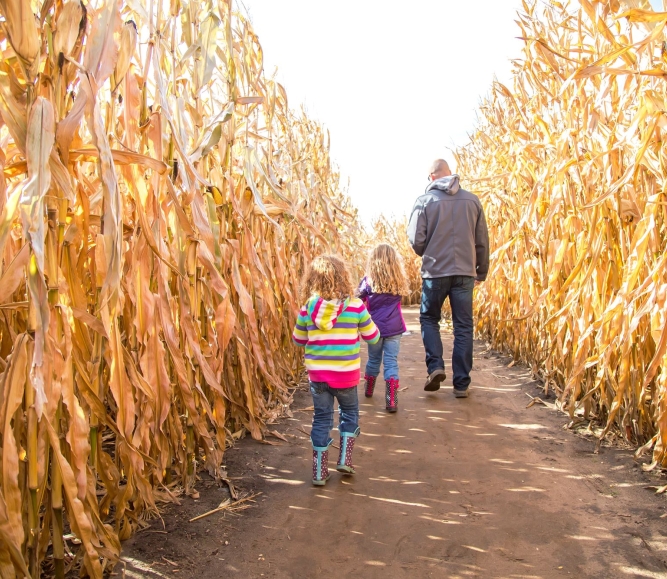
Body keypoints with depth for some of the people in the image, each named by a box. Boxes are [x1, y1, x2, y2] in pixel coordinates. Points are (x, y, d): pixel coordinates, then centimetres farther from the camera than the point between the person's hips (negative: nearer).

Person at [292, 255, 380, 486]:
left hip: (317, 374, 2)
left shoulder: (307, 309, -5)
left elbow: (298, 339, 8)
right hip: (346, 374, -1)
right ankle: (345, 459, 22)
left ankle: (319, 472, 20)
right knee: (349, 412, 24)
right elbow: (373, 337, 1)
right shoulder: (355, 306, -10)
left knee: (321, 419, 14)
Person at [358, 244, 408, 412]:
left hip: (374, 327, 0)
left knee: (374, 359, 18)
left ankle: (369, 390, 39)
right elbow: (400, 296, 12)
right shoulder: (399, 282, 1)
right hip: (394, 328, 0)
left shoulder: (368, 281, -5)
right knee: (391, 362, 0)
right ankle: (392, 400, -10)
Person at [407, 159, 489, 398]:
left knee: (429, 319, 18)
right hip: (465, 272, 2)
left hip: (435, 272, -2)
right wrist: (482, 271, 19)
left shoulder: (425, 201, -4)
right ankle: (461, 384, 11)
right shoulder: (472, 200, 3)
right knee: (463, 327, 8)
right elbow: (482, 241, 7)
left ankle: (435, 366, 0)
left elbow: (416, 240, -7)